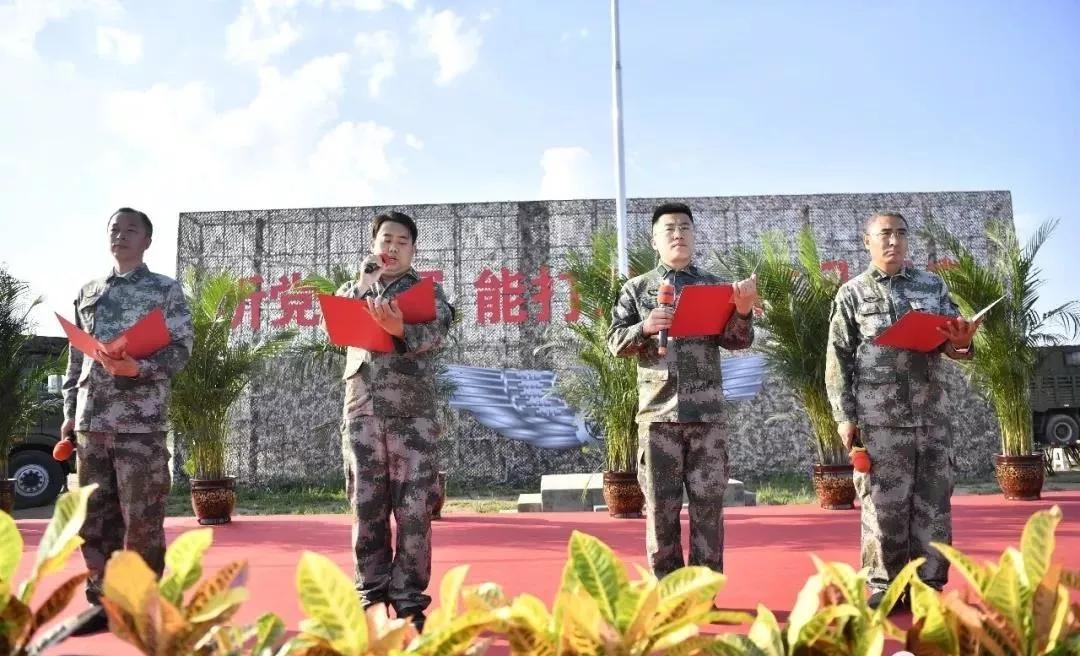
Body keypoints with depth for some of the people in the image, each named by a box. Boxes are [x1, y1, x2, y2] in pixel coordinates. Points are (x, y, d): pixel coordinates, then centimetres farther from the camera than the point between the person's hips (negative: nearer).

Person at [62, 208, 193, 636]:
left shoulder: (166, 289, 5)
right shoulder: (87, 293, 18)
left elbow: (181, 349, -3)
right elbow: (76, 357, 17)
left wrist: (139, 367, -20)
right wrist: (69, 411, 10)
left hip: (141, 420, -4)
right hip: (92, 420, 5)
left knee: (142, 517, -2)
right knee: (95, 515, 8)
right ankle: (103, 602, 18)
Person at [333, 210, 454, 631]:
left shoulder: (427, 291, 9)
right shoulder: (355, 287, 18)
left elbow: (437, 332, -12)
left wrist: (400, 329, -32)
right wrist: (365, 281, -6)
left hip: (412, 412, -2)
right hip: (363, 410, 2)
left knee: (414, 509, -3)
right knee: (366, 506, 4)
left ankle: (409, 601, 5)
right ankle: (371, 595, 14)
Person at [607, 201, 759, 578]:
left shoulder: (714, 286, 11)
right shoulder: (637, 288, 9)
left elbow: (738, 341, 4)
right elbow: (615, 342, 5)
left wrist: (743, 311, -16)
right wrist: (644, 328, -15)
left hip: (707, 412, 1)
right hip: (658, 413, -1)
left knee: (709, 505, 4)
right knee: (662, 507, 4)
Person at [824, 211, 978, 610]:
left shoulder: (934, 286, 12)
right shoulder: (851, 294, 4)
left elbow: (952, 340, 12)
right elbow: (838, 360, 1)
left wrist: (960, 342, -14)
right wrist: (845, 416, -7)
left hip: (932, 414, 3)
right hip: (879, 418, -3)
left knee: (933, 500, 5)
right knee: (884, 504, -1)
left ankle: (928, 586, 15)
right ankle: (884, 587, 9)